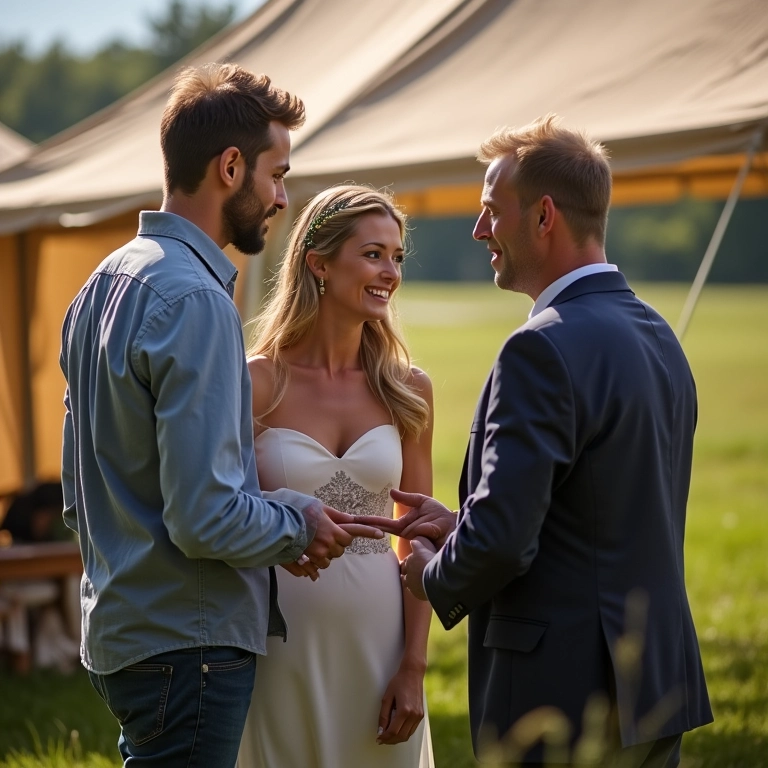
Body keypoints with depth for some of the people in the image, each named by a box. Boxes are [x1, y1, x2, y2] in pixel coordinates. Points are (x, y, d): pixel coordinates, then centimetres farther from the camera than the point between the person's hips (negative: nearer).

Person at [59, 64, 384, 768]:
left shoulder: (105, 282, 11)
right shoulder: (195, 300, -19)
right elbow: (204, 516, -24)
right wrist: (296, 525, -4)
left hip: (116, 625, 10)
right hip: (187, 644, -10)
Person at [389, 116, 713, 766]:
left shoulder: (544, 350, -18)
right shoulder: (658, 336, 11)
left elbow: (500, 539, -23)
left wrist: (435, 579, -2)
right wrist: (460, 526, 14)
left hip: (561, 704, -9)